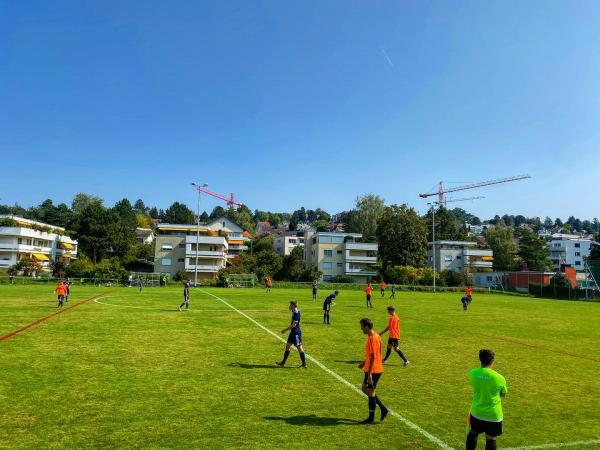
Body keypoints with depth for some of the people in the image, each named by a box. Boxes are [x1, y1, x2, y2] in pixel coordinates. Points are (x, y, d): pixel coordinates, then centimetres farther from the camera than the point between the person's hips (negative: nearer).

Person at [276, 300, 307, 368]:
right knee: (287, 346, 14)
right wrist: (286, 329, 18)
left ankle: (304, 364, 7)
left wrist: (285, 329, -17)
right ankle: (283, 363, 22)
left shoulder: (296, 313, -21)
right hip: (293, 332, 10)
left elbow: (294, 325, -24)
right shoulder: (294, 312, 9)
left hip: (296, 333, -10)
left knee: (299, 348, -2)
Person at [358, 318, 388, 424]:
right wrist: (364, 362, 21)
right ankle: (383, 408, 20)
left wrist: (369, 373, -23)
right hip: (374, 370, 10)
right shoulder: (375, 336, 9)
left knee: (370, 392, 2)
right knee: (365, 389, 17)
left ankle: (371, 418, 14)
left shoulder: (372, 338, -21)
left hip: (373, 370, -10)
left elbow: (373, 357, -24)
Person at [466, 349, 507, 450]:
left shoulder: (472, 373, -11)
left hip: (476, 412, 3)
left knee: (473, 434, 22)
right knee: (491, 439, 10)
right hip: (493, 415, -2)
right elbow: (503, 394, 1)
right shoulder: (499, 378, -18)